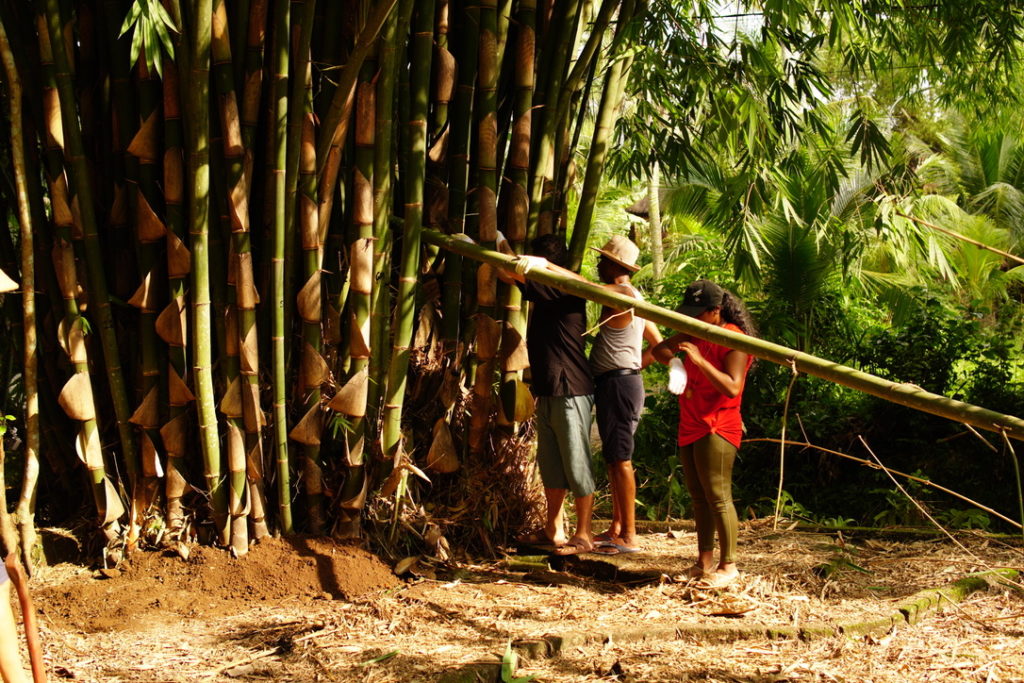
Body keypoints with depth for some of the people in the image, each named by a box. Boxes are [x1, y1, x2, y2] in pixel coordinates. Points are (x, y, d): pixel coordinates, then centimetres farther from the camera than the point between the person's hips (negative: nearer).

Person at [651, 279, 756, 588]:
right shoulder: (695, 335, 13)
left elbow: (732, 388, -22)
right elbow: (659, 349, 17)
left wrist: (699, 360, -29)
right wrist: (668, 355, -6)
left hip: (717, 430, -9)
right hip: (690, 429, 9)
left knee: (718, 496, -9)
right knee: (698, 497, 10)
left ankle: (728, 565, -3)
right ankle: (704, 562, 15)